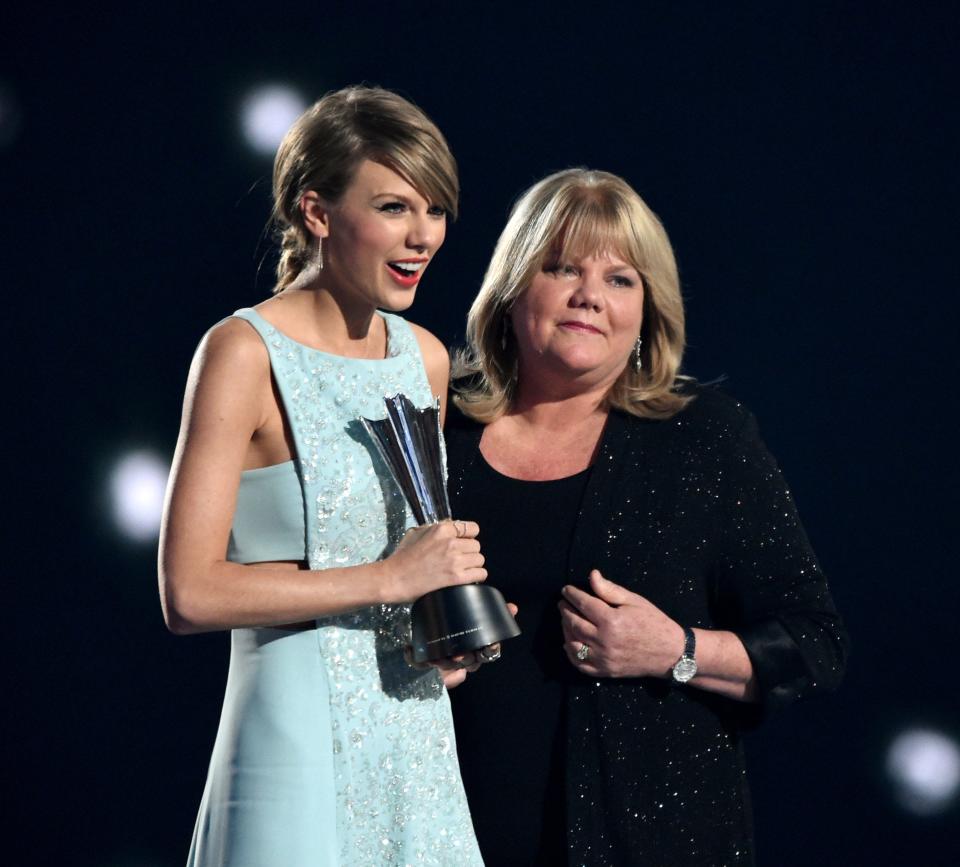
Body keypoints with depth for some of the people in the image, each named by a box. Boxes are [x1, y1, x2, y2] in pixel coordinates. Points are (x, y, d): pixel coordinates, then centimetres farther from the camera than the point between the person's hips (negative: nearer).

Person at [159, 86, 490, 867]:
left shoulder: (426, 358, 9)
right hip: (302, 749, -6)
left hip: (420, 741, 6)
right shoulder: (245, 353, -10)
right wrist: (386, 579, -17)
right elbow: (189, 594, -17)